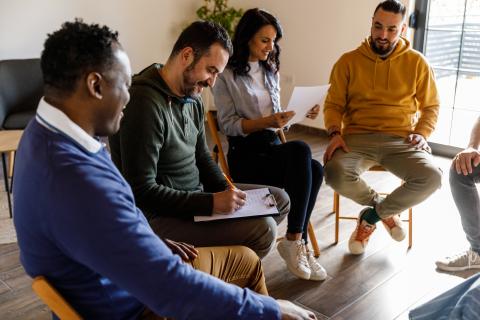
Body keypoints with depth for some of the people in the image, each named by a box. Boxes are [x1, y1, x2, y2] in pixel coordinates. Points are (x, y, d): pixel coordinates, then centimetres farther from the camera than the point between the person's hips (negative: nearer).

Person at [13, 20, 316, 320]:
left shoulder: (49, 132, -4)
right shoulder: (77, 181, -37)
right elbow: (172, 290, -34)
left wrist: (153, 242, 9)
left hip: (130, 272, 9)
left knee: (246, 260, 17)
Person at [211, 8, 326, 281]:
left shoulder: (270, 71, 17)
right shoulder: (227, 75, -3)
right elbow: (228, 125, -9)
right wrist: (267, 121, -22)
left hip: (273, 147, 6)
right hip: (245, 156, -6)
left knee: (315, 170, -25)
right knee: (301, 149, -32)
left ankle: (296, 241, -16)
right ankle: (296, 241, -24)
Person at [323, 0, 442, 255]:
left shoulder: (416, 62, 8)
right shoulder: (349, 61, 6)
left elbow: (430, 107, 15)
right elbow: (333, 104, 6)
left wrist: (421, 134, -4)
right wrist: (335, 133, -13)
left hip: (400, 140, 1)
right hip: (358, 138, 0)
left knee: (431, 177, -28)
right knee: (335, 173, -33)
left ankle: (371, 215, -2)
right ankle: (384, 210, 1)